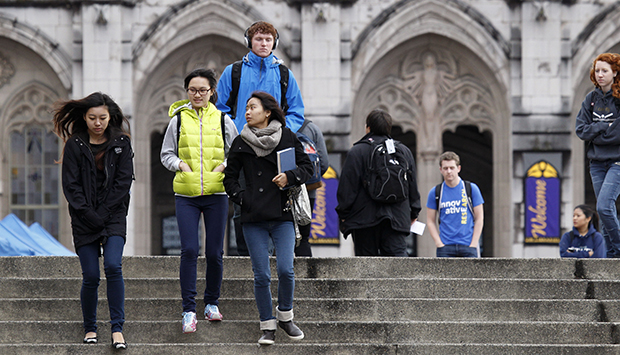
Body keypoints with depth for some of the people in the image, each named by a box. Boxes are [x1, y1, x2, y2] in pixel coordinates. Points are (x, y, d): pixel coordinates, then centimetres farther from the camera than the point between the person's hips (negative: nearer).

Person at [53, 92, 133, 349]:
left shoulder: (121, 143, 4)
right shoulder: (74, 145, 1)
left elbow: (124, 181, 0)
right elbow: (70, 185, -2)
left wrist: (104, 213, -9)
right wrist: (89, 215, -12)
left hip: (114, 216, 0)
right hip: (84, 220, 0)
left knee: (113, 266, -18)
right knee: (90, 277, -4)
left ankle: (117, 328, -15)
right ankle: (90, 328, 15)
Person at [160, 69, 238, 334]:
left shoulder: (223, 121, 6)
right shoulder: (178, 119, 6)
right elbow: (166, 154, 12)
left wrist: (224, 165, -5)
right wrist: (180, 164, -7)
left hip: (216, 194, 1)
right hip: (186, 195, -1)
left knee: (214, 253, 3)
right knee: (189, 250, -11)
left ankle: (212, 303, 21)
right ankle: (188, 310, -7)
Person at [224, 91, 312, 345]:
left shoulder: (287, 137, 4)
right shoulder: (241, 143, 6)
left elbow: (307, 166, 11)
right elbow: (230, 178, 14)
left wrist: (289, 177, -7)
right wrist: (242, 198, 2)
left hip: (283, 215, -1)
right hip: (253, 219, 1)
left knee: (286, 270, -10)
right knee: (261, 275, -2)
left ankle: (285, 317, 13)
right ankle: (267, 326, 9)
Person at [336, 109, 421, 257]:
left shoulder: (356, 152, -2)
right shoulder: (404, 151, 12)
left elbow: (347, 188, -4)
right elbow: (413, 186, 19)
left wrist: (343, 214, 4)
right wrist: (413, 214, 28)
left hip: (365, 217, -3)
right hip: (397, 219, 3)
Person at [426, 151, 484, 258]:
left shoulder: (471, 189, 6)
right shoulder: (435, 193, 7)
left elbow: (479, 219, 7)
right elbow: (430, 221, 11)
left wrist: (473, 244, -3)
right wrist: (439, 244, -2)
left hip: (468, 245, 0)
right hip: (445, 247, 0)